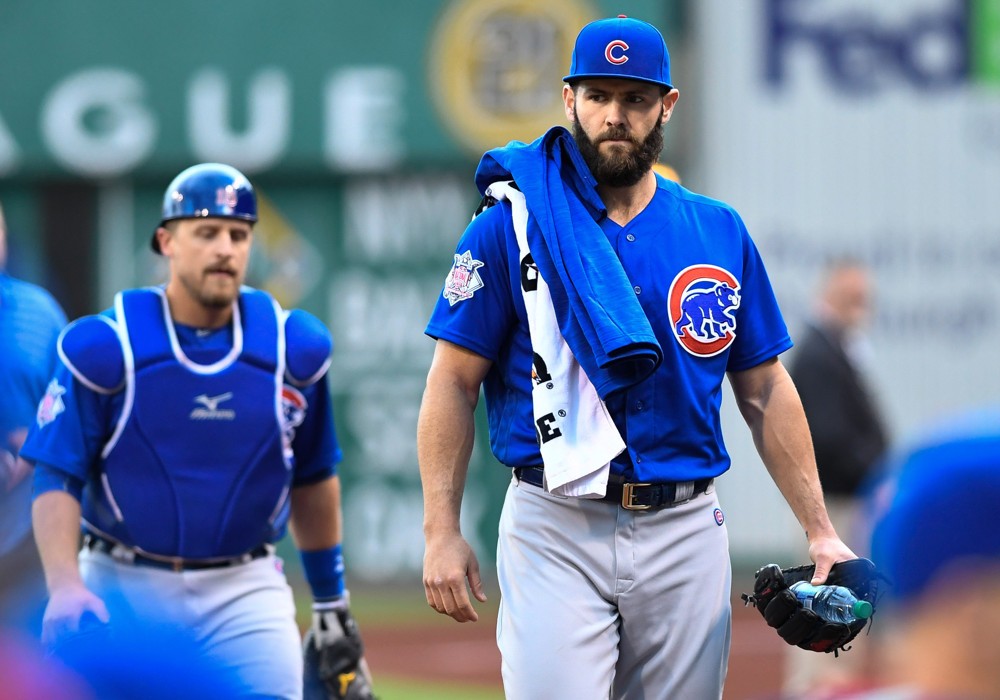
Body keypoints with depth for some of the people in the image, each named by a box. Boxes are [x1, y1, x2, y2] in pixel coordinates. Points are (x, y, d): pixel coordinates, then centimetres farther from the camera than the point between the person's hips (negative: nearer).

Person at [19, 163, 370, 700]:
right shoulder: (103, 348, -8)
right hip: (122, 589, -1)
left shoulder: (292, 348, 1)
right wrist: (64, 587, -24)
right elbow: (56, 479, -8)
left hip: (243, 592, 1)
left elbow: (313, 478, 13)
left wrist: (331, 604, 16)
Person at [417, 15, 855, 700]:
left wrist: (819, 530, 7)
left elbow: (765, 390, 13)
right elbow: (453, 384, 0)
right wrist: (442, 533, -8)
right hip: (556, 533, -3)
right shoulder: (512, 226, 0)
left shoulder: (721, 233, 10)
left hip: (686, 533, 3)